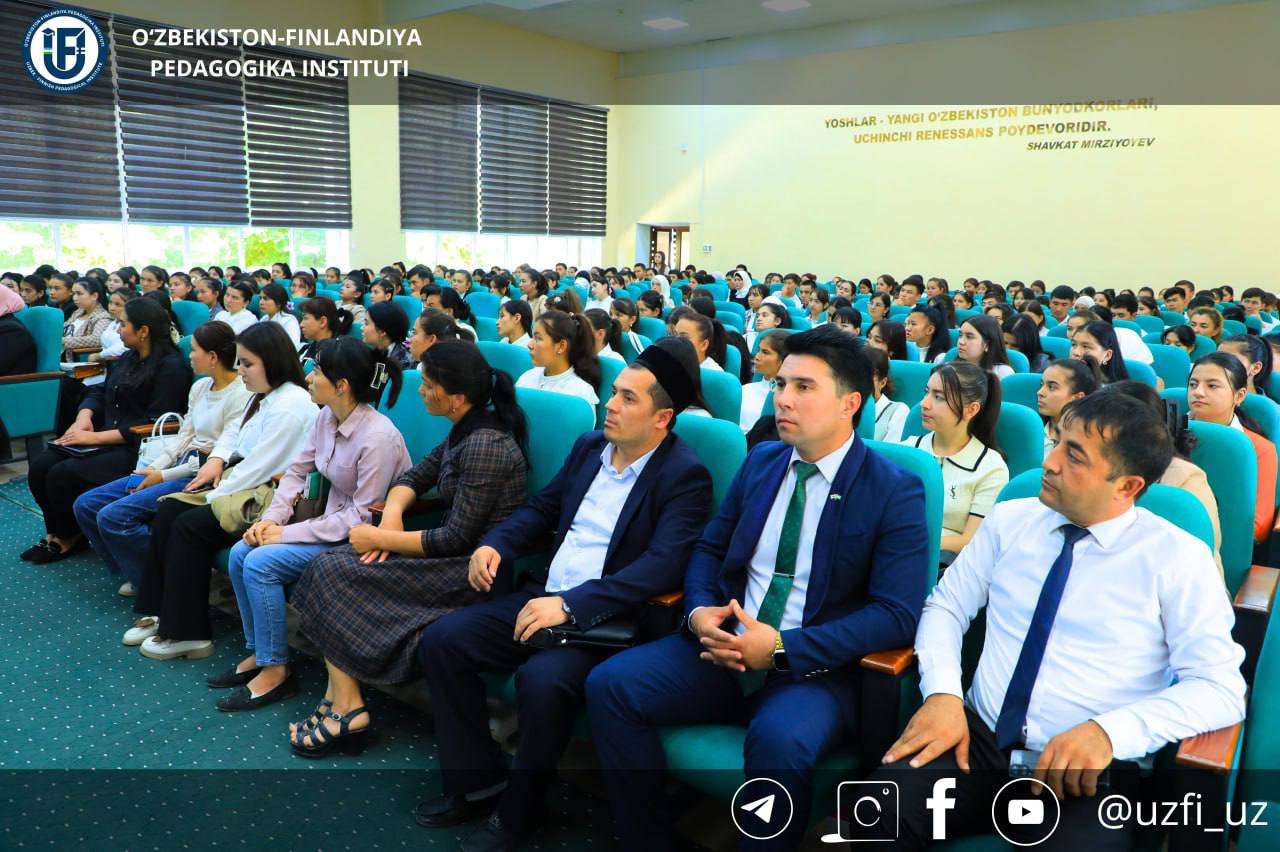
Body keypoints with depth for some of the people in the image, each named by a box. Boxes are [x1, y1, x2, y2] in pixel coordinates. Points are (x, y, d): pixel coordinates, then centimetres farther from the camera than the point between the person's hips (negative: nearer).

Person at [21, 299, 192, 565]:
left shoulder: (173, 366, -13)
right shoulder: (127, 358, 15)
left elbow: (155, 423, -19)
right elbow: (98, 392, 18)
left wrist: (97, 437, -20)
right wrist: (83, 417, -6)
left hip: (137, 448, -8)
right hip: (106, 440, 8)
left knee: (63, 474, -21)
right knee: (40, 466, -9)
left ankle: (69, 537, 5)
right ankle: (57, 532, 11)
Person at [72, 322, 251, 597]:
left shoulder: (241, 395, -15)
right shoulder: (200, 387, 12)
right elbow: (184, 436, 14)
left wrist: (164, 476, -12)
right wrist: (154, 467, -3)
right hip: (182, 466, 10)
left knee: (113, 516, -21)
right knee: (85, 505, 3)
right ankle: (138, 572, 13)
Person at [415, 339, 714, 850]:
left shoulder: (685, 475, -12)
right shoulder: (589, 447, 11)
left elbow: (664, 566, -23)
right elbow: (542, 508, 20)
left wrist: (571, 605, -29)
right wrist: (495, 543, -1)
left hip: (605, 619, -7)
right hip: (545, 596, 7)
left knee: (542, 680, -33)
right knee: (440, 641, -7)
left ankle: (518, 809, -4)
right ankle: (478, 779, 9)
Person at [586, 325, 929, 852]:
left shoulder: (895, 491, -7)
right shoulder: (761, 461, 9)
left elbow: (896, 614, -14)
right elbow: (709, 549, 15)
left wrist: (783, 647, -22)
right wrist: (699, 611, -8)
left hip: (817, 668, -5)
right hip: (726, 647, 5)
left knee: (779, 740, -37)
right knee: (609, 684, -14)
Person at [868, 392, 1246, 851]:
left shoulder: (1177, 556, -3)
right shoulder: (1010, 519, 7)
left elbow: (1220, 688, -6)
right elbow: (945, 606, 8)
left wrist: (1107, 730, -22)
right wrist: (943, 694, -10)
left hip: (1089, 771, -1)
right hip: (977, 741, 2)